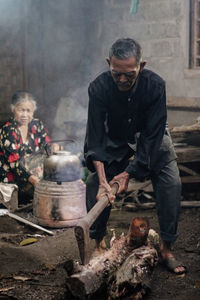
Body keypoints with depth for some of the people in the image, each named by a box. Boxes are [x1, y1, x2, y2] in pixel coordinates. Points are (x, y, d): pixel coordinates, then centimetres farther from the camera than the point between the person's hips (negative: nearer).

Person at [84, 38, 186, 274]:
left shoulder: (155, 85, -30)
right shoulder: (99, 87, -28)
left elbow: (152, 135, -26)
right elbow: (96, 136, -27)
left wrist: (129, 172, -29)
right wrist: (102, 179, -37)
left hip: (150, 137, -1)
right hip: (114, 139, 1)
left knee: (171, 183, -17)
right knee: (94, 182, -15)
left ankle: (166, 249, -3)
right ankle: (99, 244, 3)